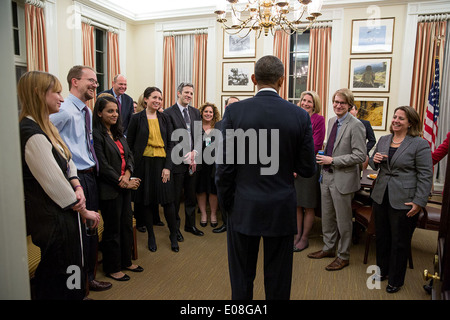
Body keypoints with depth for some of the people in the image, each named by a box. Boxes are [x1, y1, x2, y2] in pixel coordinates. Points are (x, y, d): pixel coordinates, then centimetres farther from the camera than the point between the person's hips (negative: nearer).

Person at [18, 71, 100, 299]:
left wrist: (78, 188, -6)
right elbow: (54, 182, -22)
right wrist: (83, 211, -10)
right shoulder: (32, 134, -22)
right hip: (53, 219, -9)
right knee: (58, 283, 8)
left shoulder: (44, 127, 11)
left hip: (62, 215, 9)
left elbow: (67, 163, 12)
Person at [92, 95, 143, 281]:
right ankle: (112, 268, 24)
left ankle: (125, 261, 33)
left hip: (125, 186, 8)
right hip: (110, 189, -8)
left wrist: (127, 174, -8)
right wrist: (122, 183, -14)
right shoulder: (96, 135, -13)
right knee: (112, 230, 6)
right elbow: (103, 166, -17)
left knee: (127, 224, 16)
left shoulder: (118, 133, 12)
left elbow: (129, 156, 10)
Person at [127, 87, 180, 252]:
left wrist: (167, 167, -5)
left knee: (168, 200, 0)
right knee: (146, 200, 6)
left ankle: (173, 235, 18)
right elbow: (130, 144, 3)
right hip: (144, 163, -1)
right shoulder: (137, 118, 1)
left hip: (162, 163, 1)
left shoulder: (165, 118, 7)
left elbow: (170, 144, 5)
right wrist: (133, 166, -4)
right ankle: (151, 235, 24)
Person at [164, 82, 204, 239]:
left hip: (193, 161, 5)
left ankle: (190, 224, 31)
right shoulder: (169, 113, -6)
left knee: (191, 196, 15)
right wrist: (185, 156, -16)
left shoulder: (196, 112, 11)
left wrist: (195, 152, -11)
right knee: (176, 197, 6)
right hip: (177, 162, -5)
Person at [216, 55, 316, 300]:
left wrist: (226, 202, 4)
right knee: (278, 280, 17)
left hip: (244, 209, -1)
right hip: (282, 211, 1)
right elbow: (307, 169, -2)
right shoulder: (300, 115, -6)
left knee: (241, 276, 17)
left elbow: (224, 166, -10)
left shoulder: (234, 111, -10)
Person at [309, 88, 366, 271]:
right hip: (327, 176, 7)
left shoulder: (355, 126, -14)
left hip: (343, 179, -7)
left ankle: (343, 256, 24)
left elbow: (360, 156, -18)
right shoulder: (331, 121, 10)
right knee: (327, 217, 18)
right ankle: (329, 248, 36)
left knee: (343, 220, 7)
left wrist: (332, 160, -19)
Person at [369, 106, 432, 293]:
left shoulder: (419, 144, -9)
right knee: (382, 237, 17)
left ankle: (395, 280, 26)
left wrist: (419, 202, -16)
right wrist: (374, 160, -5)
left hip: (403, 201, -5)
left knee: (400, 242, 9)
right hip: (380, 198, 6)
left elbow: (425, 176, -11)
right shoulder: (383, 140, 8)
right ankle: (382, 270, 37)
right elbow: (374, 165, 19)